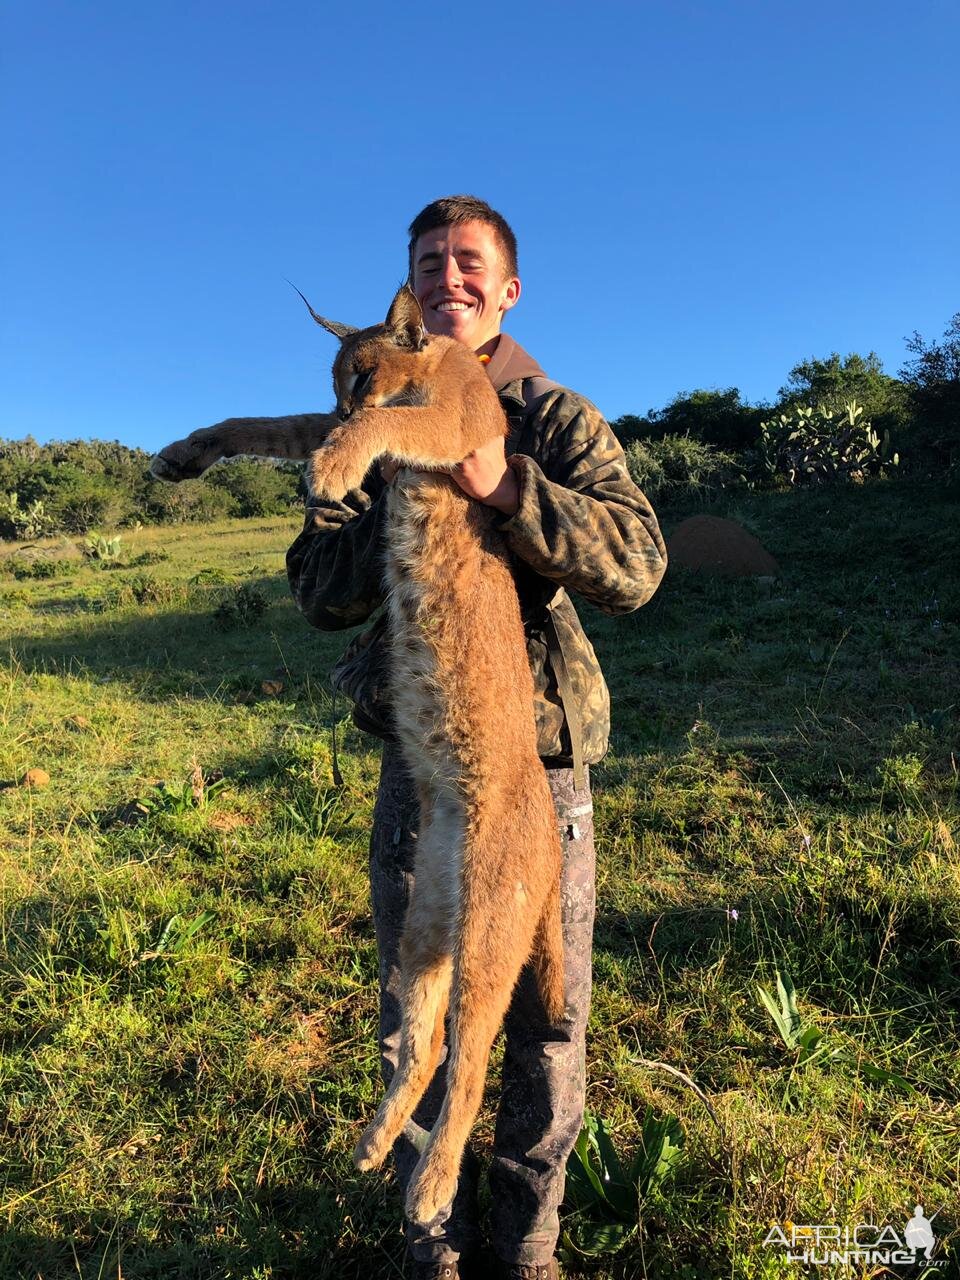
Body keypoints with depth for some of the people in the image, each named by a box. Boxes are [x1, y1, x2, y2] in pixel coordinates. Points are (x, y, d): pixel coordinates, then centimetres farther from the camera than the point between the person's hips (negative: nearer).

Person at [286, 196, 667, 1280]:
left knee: (547, 1018, 12)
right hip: (418, 756, 2)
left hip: (544, 758, -1)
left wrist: (506, 488, -29)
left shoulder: (562, 422, 1)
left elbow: (636, 566, -15)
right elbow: (318, 590, -3)